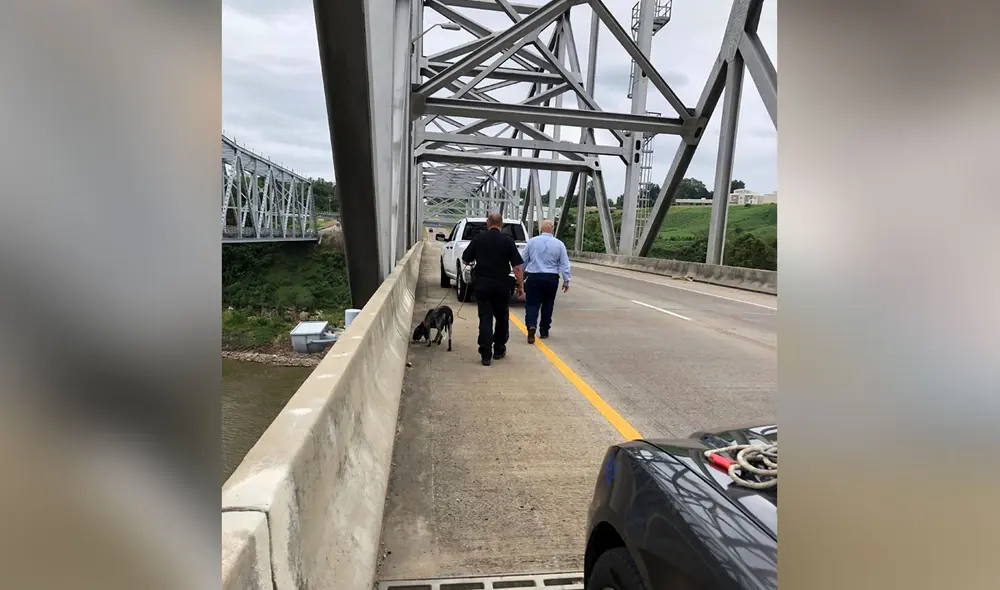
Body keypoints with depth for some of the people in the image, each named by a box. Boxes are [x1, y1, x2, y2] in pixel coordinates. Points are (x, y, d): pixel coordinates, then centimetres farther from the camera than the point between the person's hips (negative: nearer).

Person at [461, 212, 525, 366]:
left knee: (485, 318, 3)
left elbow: (465, 260, 7)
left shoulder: (478, 238, 0)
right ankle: (499, 350, 25)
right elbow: (517, 267, -7)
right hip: (501, 285, 0)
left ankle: (486, 354, -2)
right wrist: (521, 285, 1)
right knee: (502, 317, 16)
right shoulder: (507, 240, -4)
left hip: (482, 284, 1)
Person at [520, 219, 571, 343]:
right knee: (547, 305, 14)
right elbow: (564, 264, -1)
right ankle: (544, 331, 22)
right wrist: (566, 280, 6)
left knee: (532, 304, 0)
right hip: (551, 278, 1)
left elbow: (524, 260, 6)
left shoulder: (532, 241, 0)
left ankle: (531, 326, -23)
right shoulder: (559, 244, 0)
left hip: (534, 277, -1)